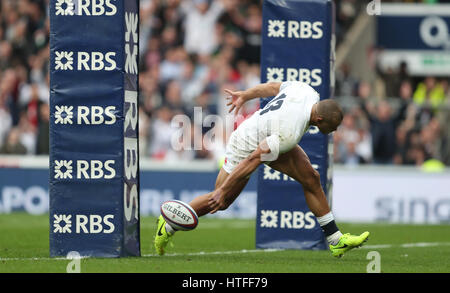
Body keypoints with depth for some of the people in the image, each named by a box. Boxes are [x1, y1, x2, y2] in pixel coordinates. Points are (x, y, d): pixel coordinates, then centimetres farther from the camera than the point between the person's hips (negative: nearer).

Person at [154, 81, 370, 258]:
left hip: (267, 136, 8)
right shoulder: (291, 134, -39)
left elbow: (273, 87, 2)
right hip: (246, 147, -8)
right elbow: (253, 160, -34)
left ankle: (336, 240, 7)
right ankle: (168, 226, 27)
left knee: (311, 179, -1)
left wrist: (244, 96, 21)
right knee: (219, 201, 5)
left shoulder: (307, 91, -17)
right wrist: (222, 192, -27)